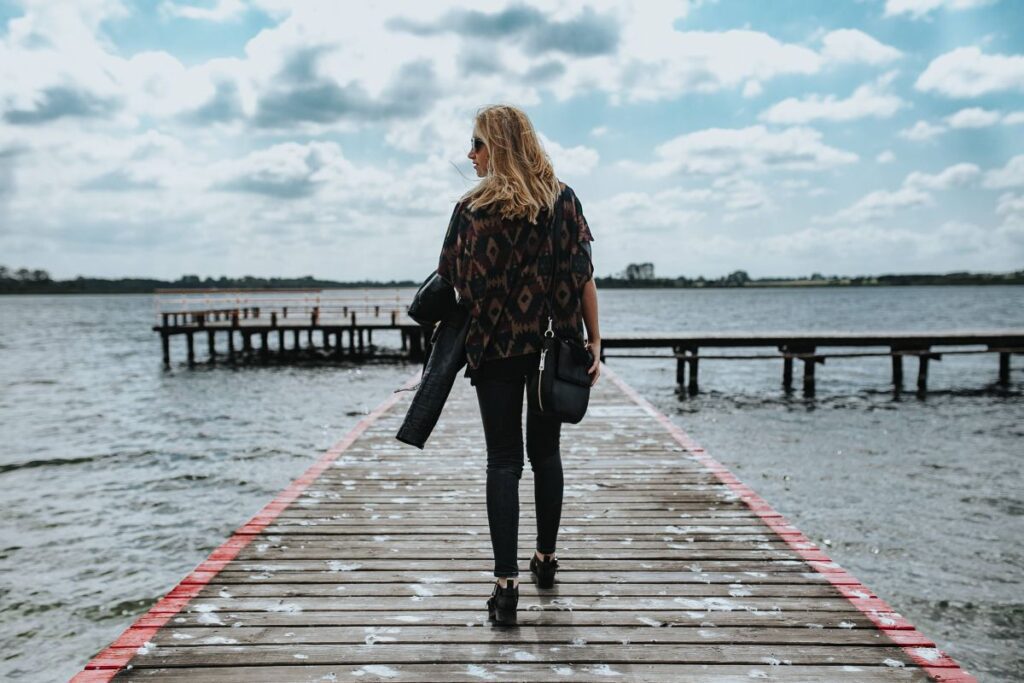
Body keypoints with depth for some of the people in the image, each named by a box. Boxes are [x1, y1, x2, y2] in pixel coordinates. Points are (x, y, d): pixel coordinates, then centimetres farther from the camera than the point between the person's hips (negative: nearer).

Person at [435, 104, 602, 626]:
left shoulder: (472, 207, -5)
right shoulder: (563, 200, 1)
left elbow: (449, 284, -4)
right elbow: (583, 277, -1)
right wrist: (594, 341, 4)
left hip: (495, 348, -2)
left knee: (503, 461, 3)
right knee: (545, 452, 17)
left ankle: (506, 583, -2)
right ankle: (545, 559, 30)